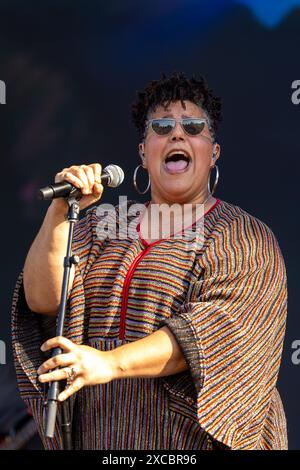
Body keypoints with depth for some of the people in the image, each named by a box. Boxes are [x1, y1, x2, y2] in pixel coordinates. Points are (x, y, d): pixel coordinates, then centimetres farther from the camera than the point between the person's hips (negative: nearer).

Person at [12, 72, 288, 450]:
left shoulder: (245, 239, -5)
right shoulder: (102, 225, 8)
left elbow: (213, 328, -20)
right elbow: (42, 299, -4)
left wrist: (111, 362, -32)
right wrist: (59, 212, -18)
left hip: (191, 438, -3)